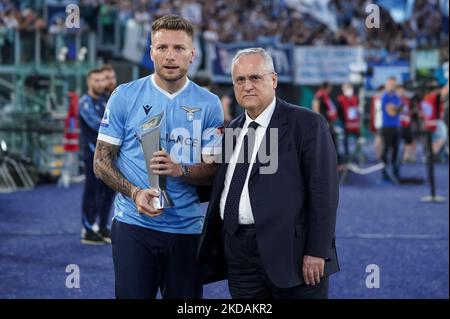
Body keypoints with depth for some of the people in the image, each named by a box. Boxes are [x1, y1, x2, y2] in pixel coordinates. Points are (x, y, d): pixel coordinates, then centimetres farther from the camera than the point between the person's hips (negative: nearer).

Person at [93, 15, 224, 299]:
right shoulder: (125, 96, 0)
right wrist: (135, 192, -15)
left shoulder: (209, 104, 3)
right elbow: (101, 161, 2)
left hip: (187, 228, 1)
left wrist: (180, 170, -18)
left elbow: (214, 170, 3)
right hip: (134, 224, -1)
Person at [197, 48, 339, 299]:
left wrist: (317, 251, -14)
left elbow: (324, 190, -9)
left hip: (290, 250, -5)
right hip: (240, 257, 6)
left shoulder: (307, 124, -3)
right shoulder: (234, 128, 16)